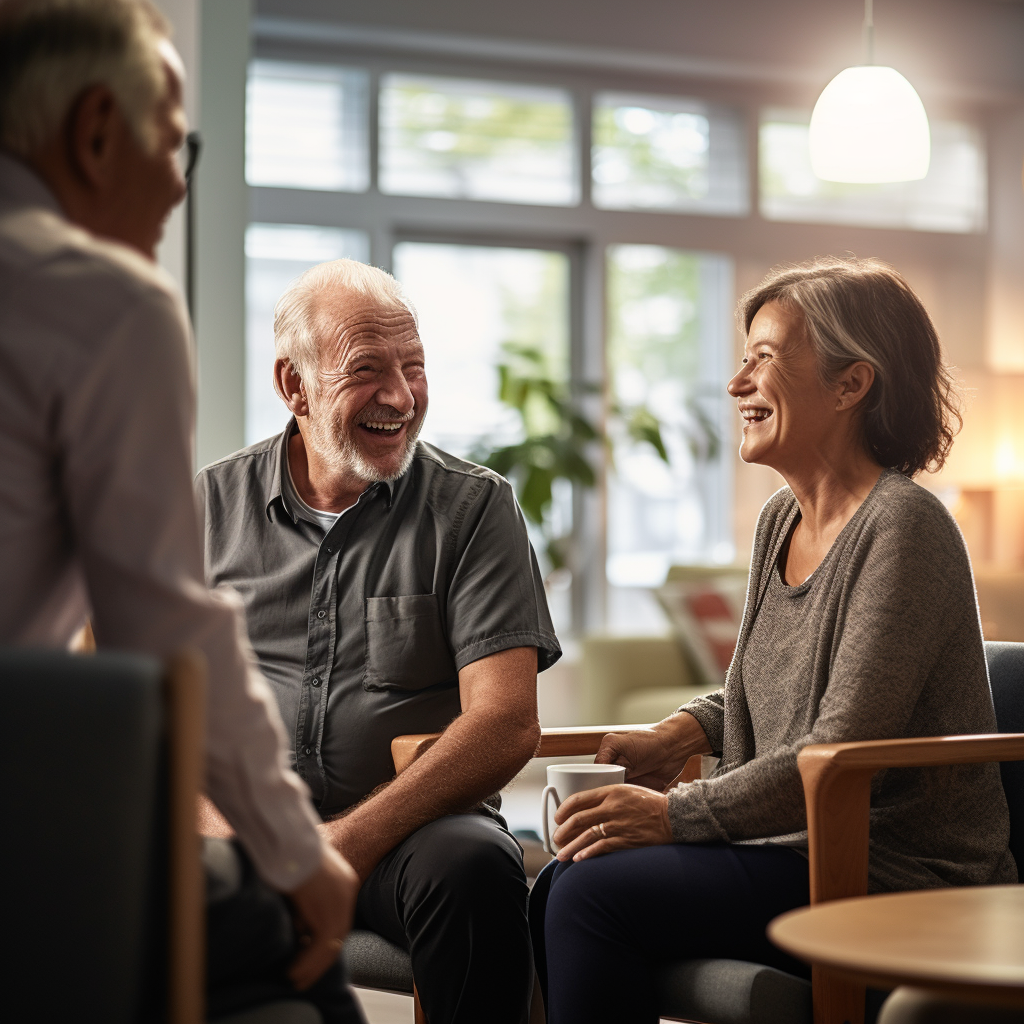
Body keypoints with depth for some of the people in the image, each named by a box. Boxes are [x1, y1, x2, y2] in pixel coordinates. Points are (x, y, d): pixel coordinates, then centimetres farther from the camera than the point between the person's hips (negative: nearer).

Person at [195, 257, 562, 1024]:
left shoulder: (475, 507, 4)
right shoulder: (211, 506, 11)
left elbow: (508, 723, -6)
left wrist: (352, 840, -17)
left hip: (412, 823, -1)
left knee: (475, 866, -35)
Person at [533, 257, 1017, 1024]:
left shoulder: (903, 528, -16)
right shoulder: (780, 522, 13)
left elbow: (843, 752, -22)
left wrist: (676, 814, -18)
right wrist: (678, 736, 6)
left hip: (905, 883, -8)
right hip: (802, 853, 8)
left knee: (597, 896, -20)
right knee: (557, 886, -6)